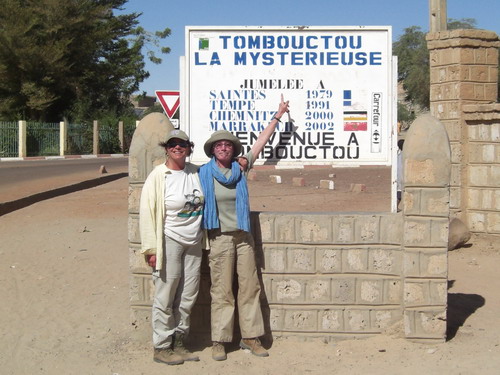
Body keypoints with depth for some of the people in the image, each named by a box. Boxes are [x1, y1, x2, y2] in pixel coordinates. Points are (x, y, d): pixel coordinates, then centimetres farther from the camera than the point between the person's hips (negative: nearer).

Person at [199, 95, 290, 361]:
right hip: (220, 238, -4)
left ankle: (250, 337, 13)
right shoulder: (203, 173, -3)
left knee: (250, 287, 5)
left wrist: (278, 116, 18)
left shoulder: (240, 169, 4)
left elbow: (260, 142, 12)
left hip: (243, 236, 4)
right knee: (221, 291, -1)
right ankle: (219, 341, 6)